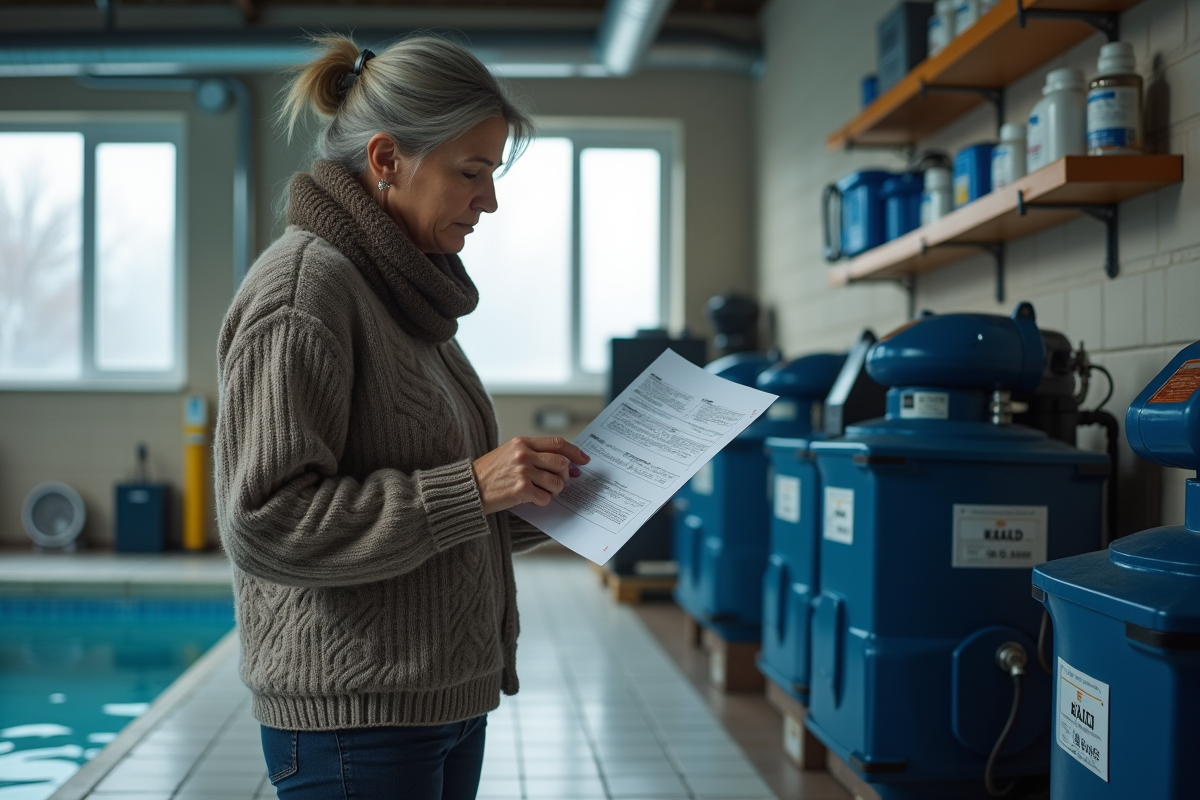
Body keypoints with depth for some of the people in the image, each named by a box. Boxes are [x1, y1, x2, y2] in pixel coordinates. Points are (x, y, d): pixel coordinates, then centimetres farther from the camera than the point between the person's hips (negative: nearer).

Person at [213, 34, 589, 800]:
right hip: (355, 717, -9)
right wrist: (471, 486, -22)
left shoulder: (405, 292, 14)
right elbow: (267, 521, -21)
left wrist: (533, 495, 3)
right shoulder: (304, 282, -14)